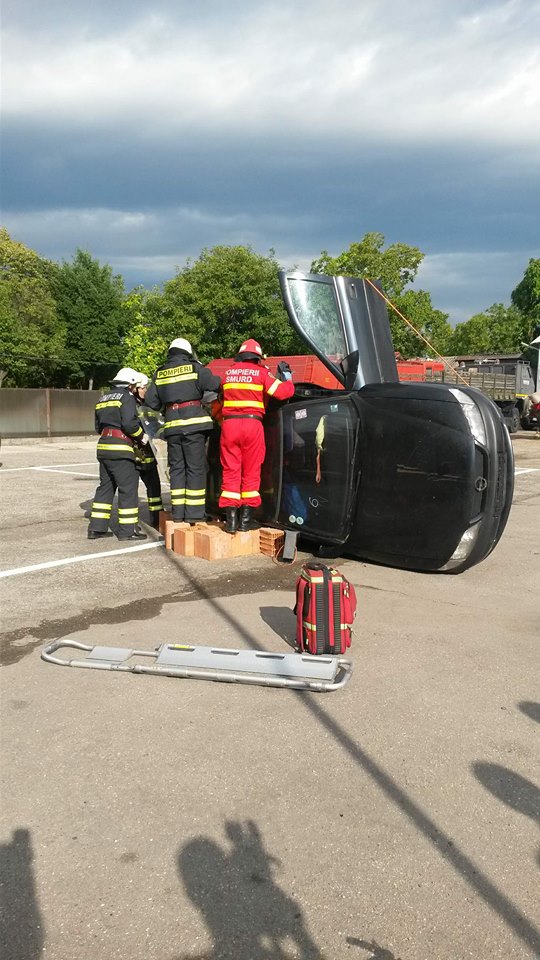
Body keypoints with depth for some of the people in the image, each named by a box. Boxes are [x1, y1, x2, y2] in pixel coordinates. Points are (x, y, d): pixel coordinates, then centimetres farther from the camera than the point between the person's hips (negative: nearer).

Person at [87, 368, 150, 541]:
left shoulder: (103, 399, 20)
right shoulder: (127, 398, -6)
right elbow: (130, 423, -18)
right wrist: (142, 436, -4)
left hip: (103, 447, 9)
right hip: (120, 448, -8)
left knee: (106, 486, 14)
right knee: (128, 487, -3)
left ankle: (97, 528, 15)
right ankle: (128, 530, -2)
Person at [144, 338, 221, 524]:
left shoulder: (159, 374, 11)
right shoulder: (195, 368, -1)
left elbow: (151, 402, 12)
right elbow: (216, 384, -13)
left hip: (172, 426, 4)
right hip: (193, 424, -4)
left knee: (177, 468, 11)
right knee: (195, 468, 0)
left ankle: (178, 512, 11)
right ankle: (194, 513, -1)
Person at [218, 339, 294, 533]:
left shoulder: (228, 373, 15)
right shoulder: (261, 372, 3)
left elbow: (220, 399, 18)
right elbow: (283, 392, -4)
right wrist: (287, 376, 12)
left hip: (229, 424, 3)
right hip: (252, 424, -2)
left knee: (231, 472, 5)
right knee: (251, 473, 6)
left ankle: (231, 519, 1)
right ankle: (246, 519, 6)